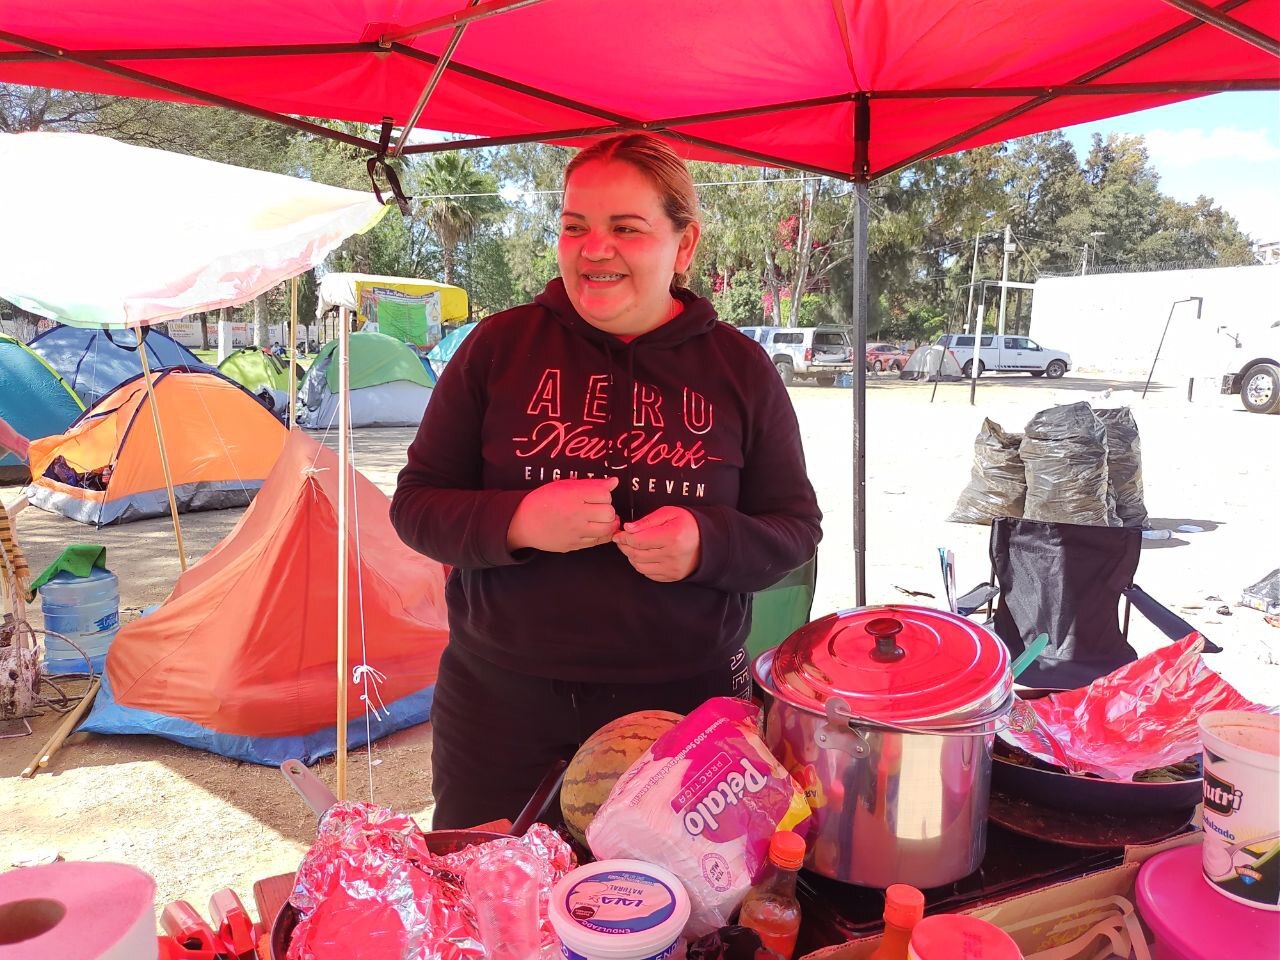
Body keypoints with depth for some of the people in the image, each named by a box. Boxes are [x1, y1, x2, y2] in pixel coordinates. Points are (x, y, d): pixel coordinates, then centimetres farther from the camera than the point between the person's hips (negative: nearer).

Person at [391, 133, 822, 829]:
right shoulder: (499, 345, -1)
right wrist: (518, 521, -19)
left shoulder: (739, 367, 0)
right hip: (501, 700, 1)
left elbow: (795, 528, 4)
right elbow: (415, 504, 1)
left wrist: (707, 541, -18)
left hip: (684, 701, 0)